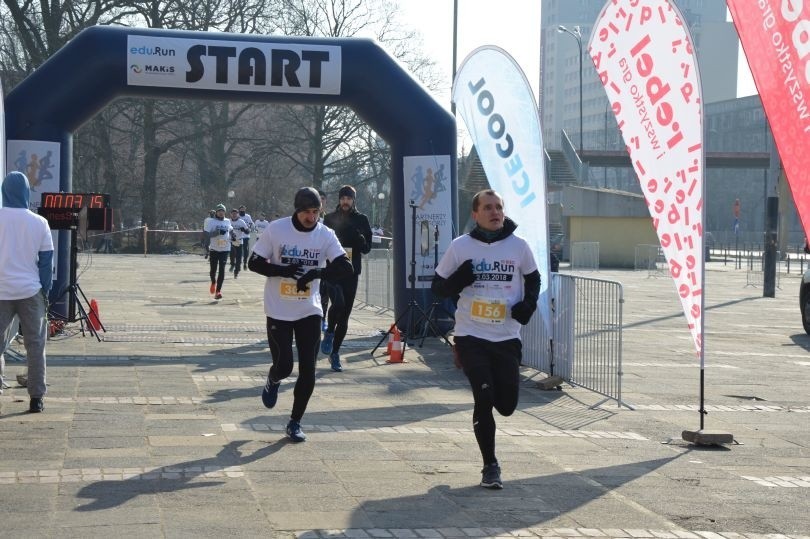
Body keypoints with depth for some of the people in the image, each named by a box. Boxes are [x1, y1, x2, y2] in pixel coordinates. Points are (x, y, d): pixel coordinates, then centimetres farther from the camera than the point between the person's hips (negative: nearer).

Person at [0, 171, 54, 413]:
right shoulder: (39, 223, -1)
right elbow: (46, 260, 2)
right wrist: (45, 291, 10)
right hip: (30, 292, 0)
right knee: (35, 345, 7)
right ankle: (36, 398, 6)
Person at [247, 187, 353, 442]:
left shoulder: (325, 235, -5)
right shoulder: (276, 229, -9)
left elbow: (345, 267, -13)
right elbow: (254, 263, -6)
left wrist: (317, 273, -30)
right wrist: (283, 270, -22)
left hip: (310, 312, 2)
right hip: (278, 312, -2)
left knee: (308, 370, -1)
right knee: (284, 366, -6)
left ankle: (295, 422, 16)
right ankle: (273, 381, 33)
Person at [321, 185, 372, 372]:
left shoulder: (361, 220, 7)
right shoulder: (330, 219, 5)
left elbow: (367, 248, 5)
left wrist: (359, 237, -15)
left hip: (351, 272, 2)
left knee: (344, 315, 5)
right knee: (338, 302, -27)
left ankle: (335, 352, 18)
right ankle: (329, 332, 2)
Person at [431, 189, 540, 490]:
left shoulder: (518, 246, 1)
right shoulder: (461, 246, -3)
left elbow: (533, 279, 17)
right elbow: (437, 288, 2)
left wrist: (528, 304, -2)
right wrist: (458, 281, -19)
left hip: (507, 337, 2)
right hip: (471, 336, -2)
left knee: (506, 405, 2)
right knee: (484, 399, -8)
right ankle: (490, 466, 6)